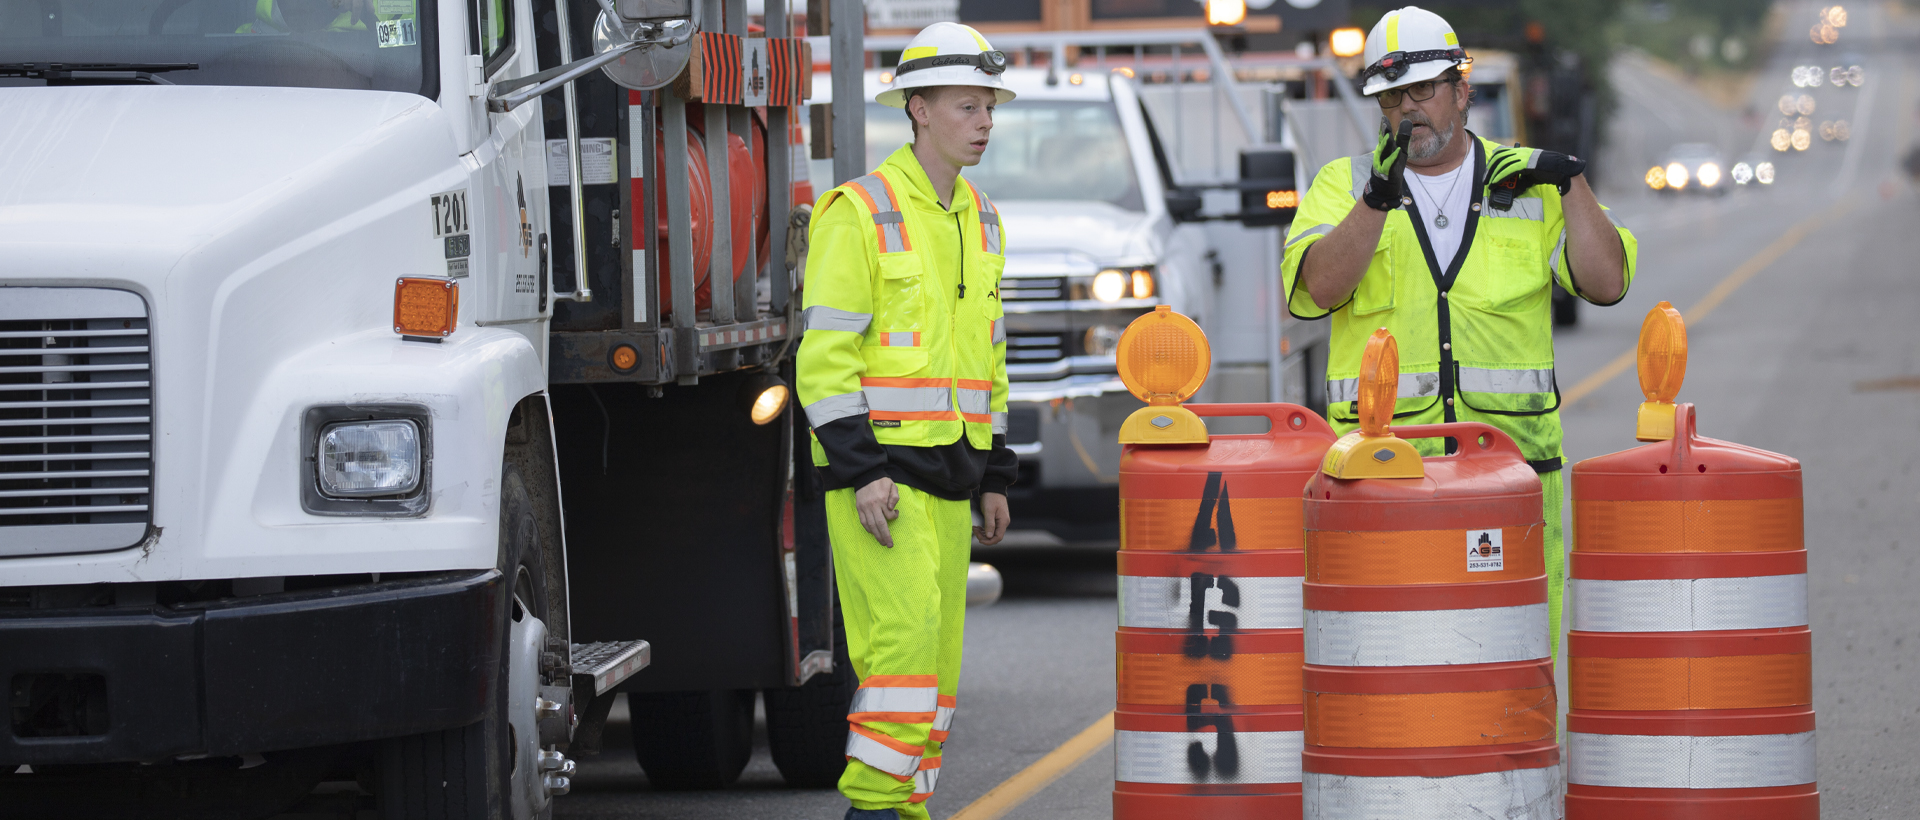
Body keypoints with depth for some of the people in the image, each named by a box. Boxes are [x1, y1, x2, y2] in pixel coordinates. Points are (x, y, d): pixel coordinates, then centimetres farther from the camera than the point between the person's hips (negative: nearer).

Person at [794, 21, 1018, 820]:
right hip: (875, 467, -8)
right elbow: (824, 357, -15)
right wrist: (861, 474, -21)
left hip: (945, 477, 8)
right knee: (903, 636, -18)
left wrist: (995, 478, 15)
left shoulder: (979, 222, 14)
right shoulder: (860, 214, -11)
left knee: (933, 657, 6)